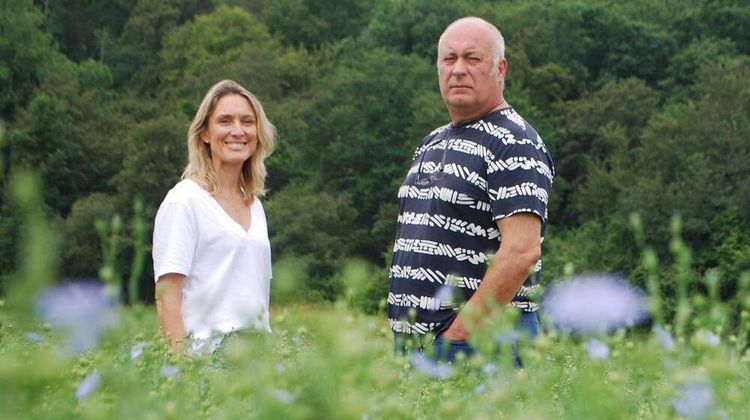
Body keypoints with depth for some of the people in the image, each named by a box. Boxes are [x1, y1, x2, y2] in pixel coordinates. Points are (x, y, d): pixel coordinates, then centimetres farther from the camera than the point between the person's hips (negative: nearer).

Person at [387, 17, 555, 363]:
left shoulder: (515, 145, -9)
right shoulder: (431, 145, 18)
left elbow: (521, 251, -20)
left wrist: (459, 332, -18)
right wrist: (402, 331, 11)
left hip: (482, 341, -8)